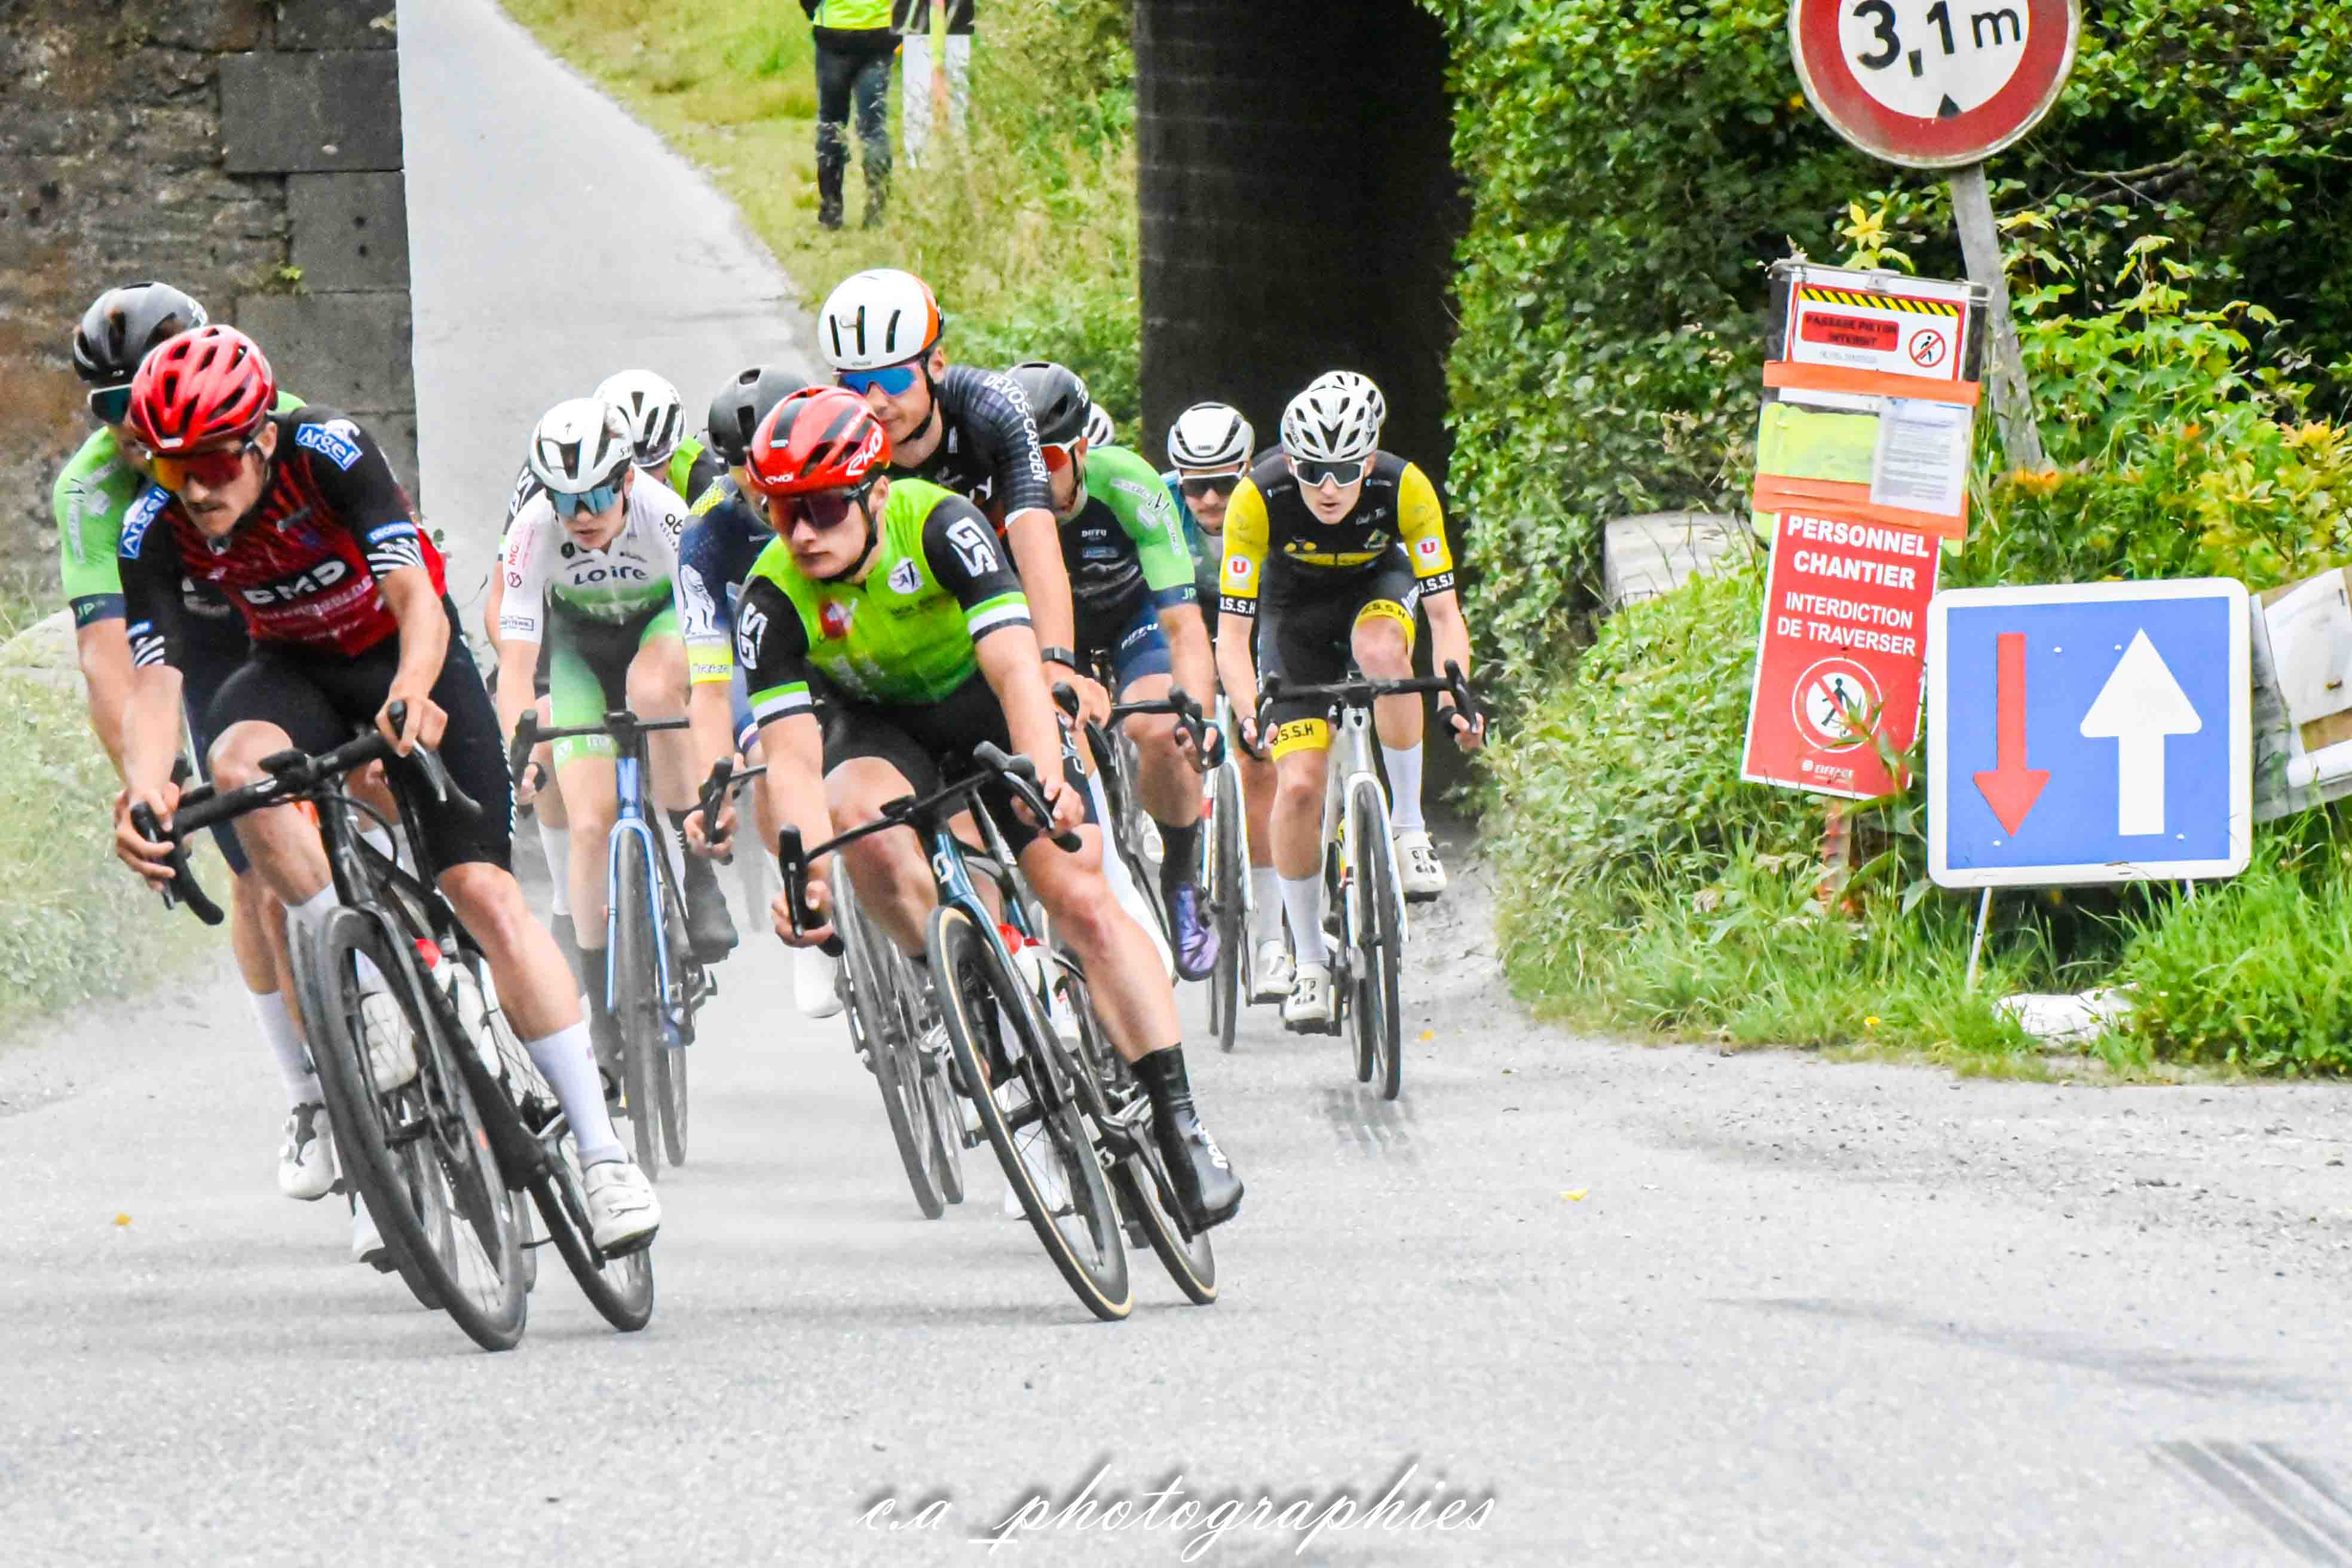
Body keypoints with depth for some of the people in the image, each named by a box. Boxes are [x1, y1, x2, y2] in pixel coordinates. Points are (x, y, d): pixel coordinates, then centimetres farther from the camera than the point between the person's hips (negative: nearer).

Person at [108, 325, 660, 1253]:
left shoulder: (329, 454, -29)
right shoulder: (156, 531, -20)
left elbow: (416, 599, -38)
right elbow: (153, 684, -26)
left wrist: (411, 696, -59)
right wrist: (145, 792, -46)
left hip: (405, 659, -3)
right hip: (296, 670, 3)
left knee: (483, 890, -16)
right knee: (238, 764, -34)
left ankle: (603, 1154, -14)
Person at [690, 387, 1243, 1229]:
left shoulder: (939, 525, -31)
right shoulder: (773, 598, -24)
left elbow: (1015, 665, -41)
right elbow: (791, 758, -29)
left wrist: (1047, 781, -57)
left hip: (985, 705, -1)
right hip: (880, 722, 2)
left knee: (1084, 902, -14)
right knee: (866, 828, -34)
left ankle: (1178, 1121, -14)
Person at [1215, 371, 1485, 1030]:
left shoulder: (1404, 488, -30)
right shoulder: (1258, 499, -32)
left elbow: (1445, 612, -28)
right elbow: (1231, 634, -30)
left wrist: (1454, 699, -45)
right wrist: (1251, 716, -47)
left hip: (1378, 586, 0)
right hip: (1296, 612, 0)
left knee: (1380, 649, -38)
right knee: (1298, 786, -14)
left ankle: (1409, 824, -19)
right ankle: (1309, 963, 2)